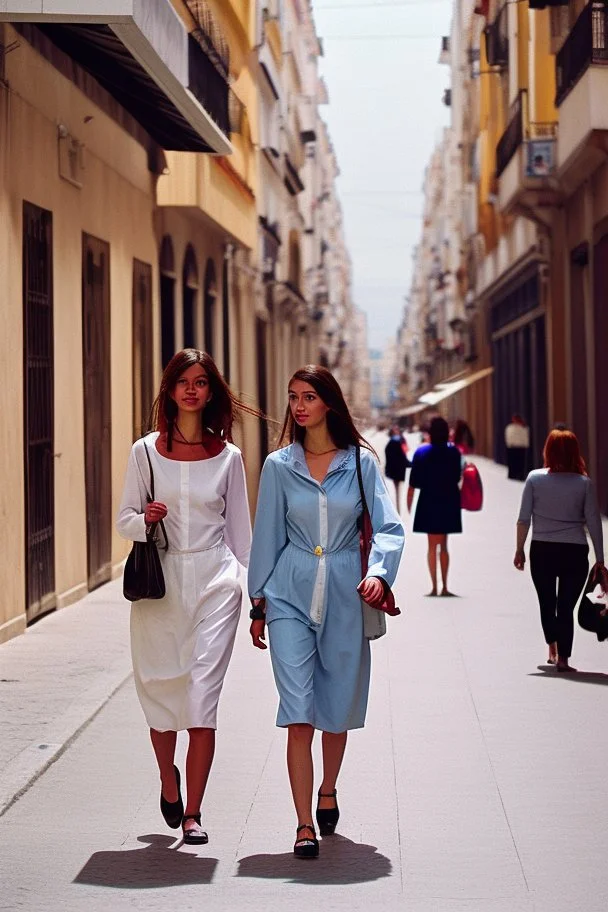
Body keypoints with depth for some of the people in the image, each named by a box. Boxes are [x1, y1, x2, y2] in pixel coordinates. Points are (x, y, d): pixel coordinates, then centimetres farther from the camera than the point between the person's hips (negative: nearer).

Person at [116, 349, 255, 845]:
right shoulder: (146, 451, 5)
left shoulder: (228, 456, 6)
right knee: (160, 691, 8)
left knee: (203, 696, -8)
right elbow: (124, 519, 9)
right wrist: (145, 520, -13)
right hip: (159, 579, 1)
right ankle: (168, 778, 37)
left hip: (214, 580, -1)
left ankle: (193, 812, -2)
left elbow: (239, 526, 11)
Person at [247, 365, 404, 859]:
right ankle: (304, 825, -7)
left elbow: (388, 526, -4)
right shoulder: (279, 465, 4)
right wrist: (258, 603, 10)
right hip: (291, 595, 0)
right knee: (298, 712, -8)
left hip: (345, 595, 0)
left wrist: (379, 572, -22)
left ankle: (327, 791, 39)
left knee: (339, 708, 13)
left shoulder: (361, 462, 1)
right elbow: (267, 535, 9)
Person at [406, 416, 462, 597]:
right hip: (449, 503, 1)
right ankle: (444, 586, 10)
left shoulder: (421, 452, -7)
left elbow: (413, 483, -6)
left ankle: (435, 587, 1)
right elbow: (457, 478, 4)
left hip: (429, 503, -1)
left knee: (433, 545, 5)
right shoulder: (453, 452, -4)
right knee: (443, 545, 12)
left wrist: (409, 505, 2)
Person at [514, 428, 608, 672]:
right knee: (566, 606, 4)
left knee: (547, 603, 19)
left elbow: (524, 519, -2)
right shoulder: (584, 483, -4)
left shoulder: (535, 478, -3)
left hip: (542, 551, 1)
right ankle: (563, 658, 1)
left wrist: (520, 550, 8)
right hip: (574, 552, -1)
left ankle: (553, 651, 23)